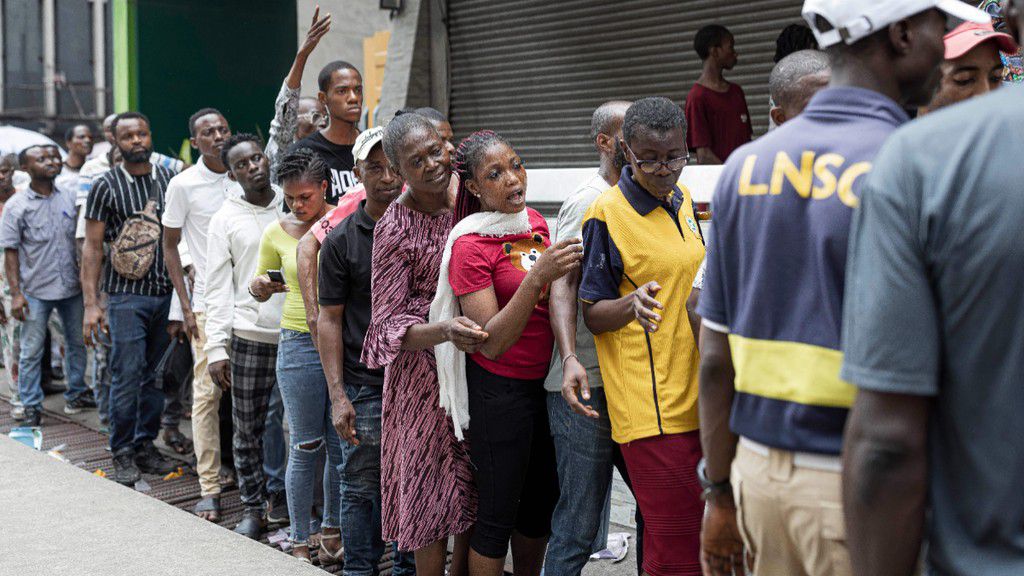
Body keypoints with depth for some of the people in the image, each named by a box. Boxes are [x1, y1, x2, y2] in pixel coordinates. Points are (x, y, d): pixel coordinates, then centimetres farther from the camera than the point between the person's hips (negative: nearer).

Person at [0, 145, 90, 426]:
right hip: (36, 290, -4)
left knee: (77, 343, 14)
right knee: (31, 351, 2)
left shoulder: (69, 196, 3)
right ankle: (31, 406, 11)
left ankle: (76, 394, 29)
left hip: (72, 286, 4)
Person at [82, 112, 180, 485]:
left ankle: (146, 446, 20)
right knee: (127, 376, -4)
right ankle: (123, 455, 8)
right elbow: (92, 247, -1)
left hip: (167, 293, 3)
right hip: (126, 294, -3)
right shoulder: (106, 186, -1)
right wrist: (91, 304, -8)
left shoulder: (170, 179, 8)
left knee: (157, 376, 8)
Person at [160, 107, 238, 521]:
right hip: (209, 301, -3)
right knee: (207, 393, -4)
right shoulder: (183, 185, -2)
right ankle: (209, 488, 1)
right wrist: (186, 308, -3)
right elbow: (170, 248, 3)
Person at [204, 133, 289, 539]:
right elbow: (218, 288, 3)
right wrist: (216, 347, -5)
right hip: (249, 337, -1)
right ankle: (253, 507, 19)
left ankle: (279, 492, 26)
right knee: (247, 429, 5)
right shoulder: (226, 219, 4)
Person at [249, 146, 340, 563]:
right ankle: (300, 542, 17)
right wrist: (260, 288, -8)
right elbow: (259, 287, 15)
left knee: (341, 446, 8)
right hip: (299, 343, 0)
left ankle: (332, 530, 27)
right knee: (306, 448, 4)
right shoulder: (277, 232, 4)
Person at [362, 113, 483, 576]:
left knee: (477, 491, 13)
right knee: (436, 493, 1)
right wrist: (444, 332, -31)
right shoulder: (394, 228, -12)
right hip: (428, 370, -5)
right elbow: (388, 323, -14)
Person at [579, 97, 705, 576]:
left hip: (695, 393, 7)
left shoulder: (682, 199, 11)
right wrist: (633, 304, -27)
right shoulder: (606, 213, -11)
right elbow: (593, 316, -9)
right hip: (649, 405, -7)